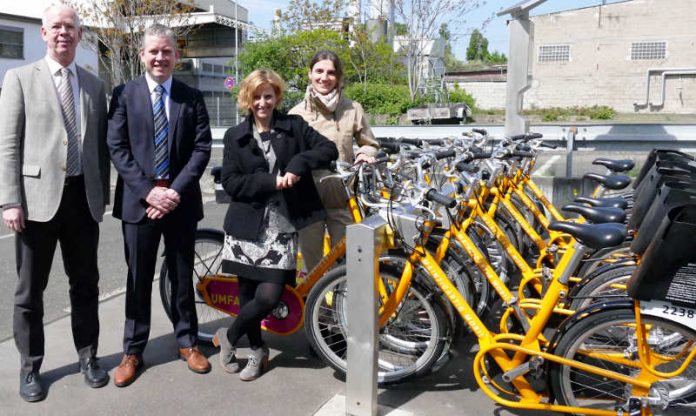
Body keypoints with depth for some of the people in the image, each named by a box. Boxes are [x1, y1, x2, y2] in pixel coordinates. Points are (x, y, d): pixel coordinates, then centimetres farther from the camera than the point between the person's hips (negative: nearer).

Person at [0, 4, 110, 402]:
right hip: (38, 196, -3)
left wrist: (103, 194, 6)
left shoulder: (95, 85, 12)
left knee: (86, 282, 13)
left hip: (83, 196, 3)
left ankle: (88, 356, 28)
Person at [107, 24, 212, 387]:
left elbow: (202, 148, -1)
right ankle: (133, 351, 21)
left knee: (182, 276, 11)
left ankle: (187, 342, 26)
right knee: (138, 279, 7)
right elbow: (117, 148, -3)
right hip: (138, 201, -1)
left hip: (181, 200, 1)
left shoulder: (192, 98, 6)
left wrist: (176, 190, -12)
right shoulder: (124, 95, 4)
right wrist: (148, 190, -13)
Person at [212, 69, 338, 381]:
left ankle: (228, 336, 19)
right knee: (248, 294, 7)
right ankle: (258, 350, 32)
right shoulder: (235, 136, 5)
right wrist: (270, 181, -17)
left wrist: (298, 164, -17)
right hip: (247, 227, 1)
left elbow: (329, 149, -1)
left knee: (269, 296, -8)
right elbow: (230, 182, -4)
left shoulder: (294, 126, 5)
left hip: (281, 228, -1)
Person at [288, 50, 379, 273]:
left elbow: (370, 144, 15)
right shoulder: (296, 113, 6)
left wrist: (364, 155, -7)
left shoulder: (352, 109, 5)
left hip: (341, 199, 0)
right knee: (313, 264, 9)